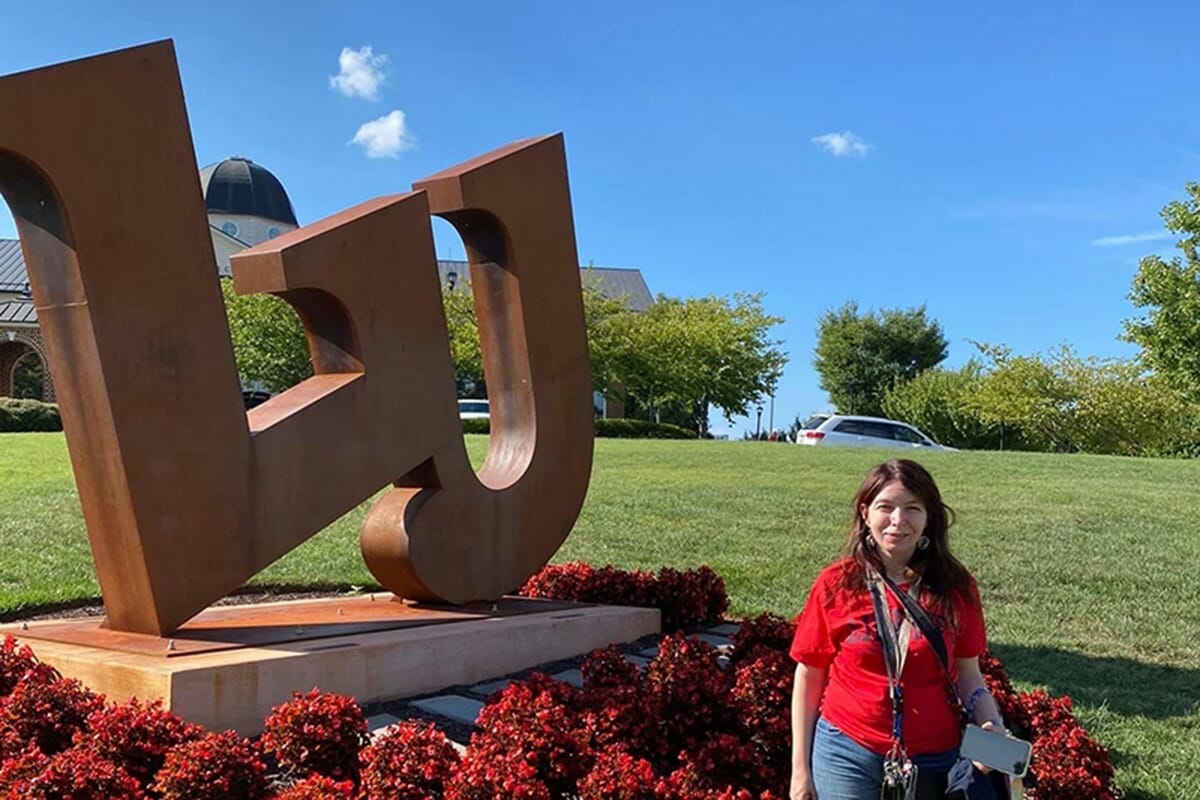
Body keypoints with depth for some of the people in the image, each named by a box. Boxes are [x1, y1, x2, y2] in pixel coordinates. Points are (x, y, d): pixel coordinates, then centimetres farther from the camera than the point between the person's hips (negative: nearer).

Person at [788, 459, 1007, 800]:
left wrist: (993, 728, -13)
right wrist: (801, 768, 0)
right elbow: (808, 678, -1)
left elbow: (967, 675, 5)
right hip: (848, 756, -1)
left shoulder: (956, 586, -4)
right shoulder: (835, 584, -8)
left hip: (934, 759, 2)